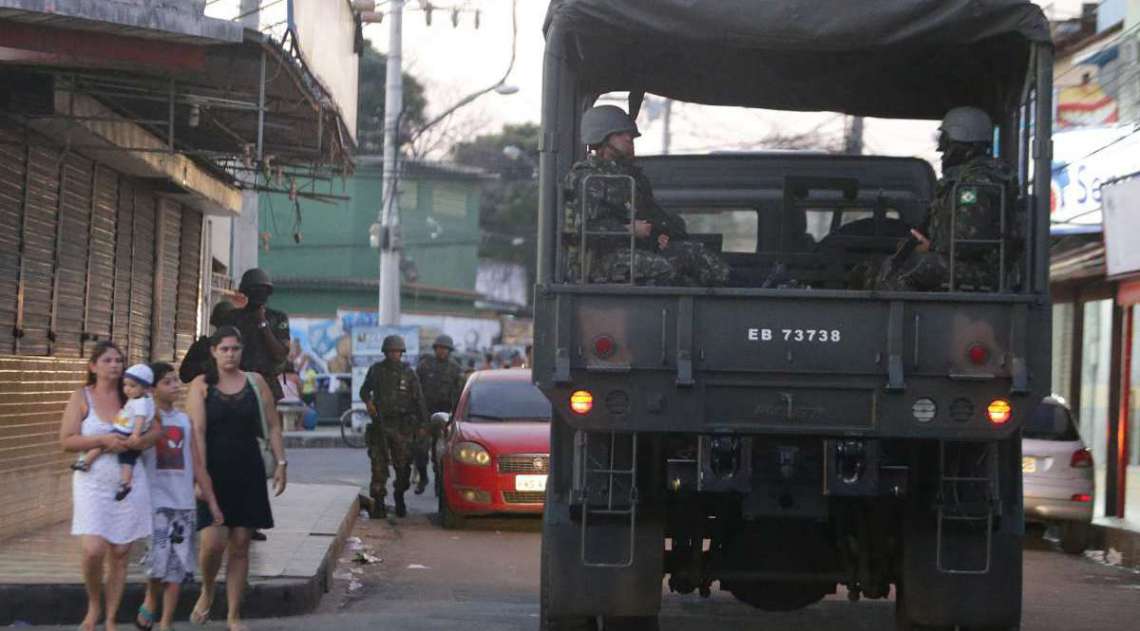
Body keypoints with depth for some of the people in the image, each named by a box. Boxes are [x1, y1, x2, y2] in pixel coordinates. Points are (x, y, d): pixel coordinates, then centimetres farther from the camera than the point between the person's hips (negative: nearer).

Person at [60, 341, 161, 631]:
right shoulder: (82, 397, 2)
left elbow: (155, 432, 3)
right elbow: (67, 441, -5)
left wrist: (128, 443, -16)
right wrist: (103, 439, -17)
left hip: (129, 483, 3)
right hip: (92, 483, -3)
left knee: (120, 554, 3)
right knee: (93, 550, -17)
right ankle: (94, 604, 10)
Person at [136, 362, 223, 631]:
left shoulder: (184, 420, 12)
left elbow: (197, 464, 14)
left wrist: (212, 502, 12)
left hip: (184, 503, 5)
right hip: (155, 501, -4)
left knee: (178, 567, 2)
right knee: (159, 559, -14)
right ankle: (150, 604, 14)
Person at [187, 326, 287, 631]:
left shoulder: (256, 382, 8)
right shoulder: (201, 386, 0)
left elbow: (273, 426, 11)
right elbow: (197, 431, -7)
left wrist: (281, 463, 2)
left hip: (247, 472, 2)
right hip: (214, 471, -2)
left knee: (240, 544, 4)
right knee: (213, 542, -13)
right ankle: (207, 591, 18)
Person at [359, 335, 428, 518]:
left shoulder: (408, 373, 5)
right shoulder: (375, 370, 7)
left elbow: (418, 399, 5)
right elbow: (364, 390, 20)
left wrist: (423, 424, -1)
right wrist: (368, 401, -3)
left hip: (402, 426, 0)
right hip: (380, 423, 0)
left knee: (403, 466, 2)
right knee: (379, 465, -5)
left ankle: (399, 499, 22)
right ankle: (378, 503, -4)